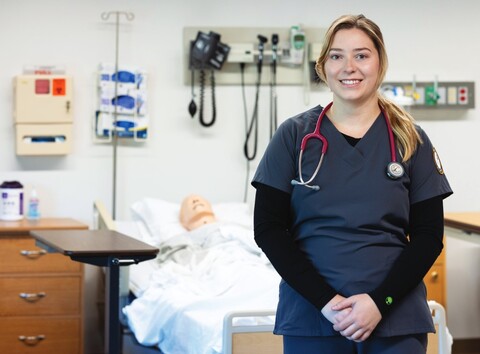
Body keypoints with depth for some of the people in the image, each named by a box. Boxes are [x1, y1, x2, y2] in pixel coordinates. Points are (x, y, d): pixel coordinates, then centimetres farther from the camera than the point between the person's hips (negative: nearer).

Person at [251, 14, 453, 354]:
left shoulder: (411, 141, 3)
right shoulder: (295, 135, 2)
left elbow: (428, 235, 2)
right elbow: (268, 229, -2)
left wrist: (380, 301, -12)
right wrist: (325, 300, -12)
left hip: (397, 319, 0)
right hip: (310, 316, 0)